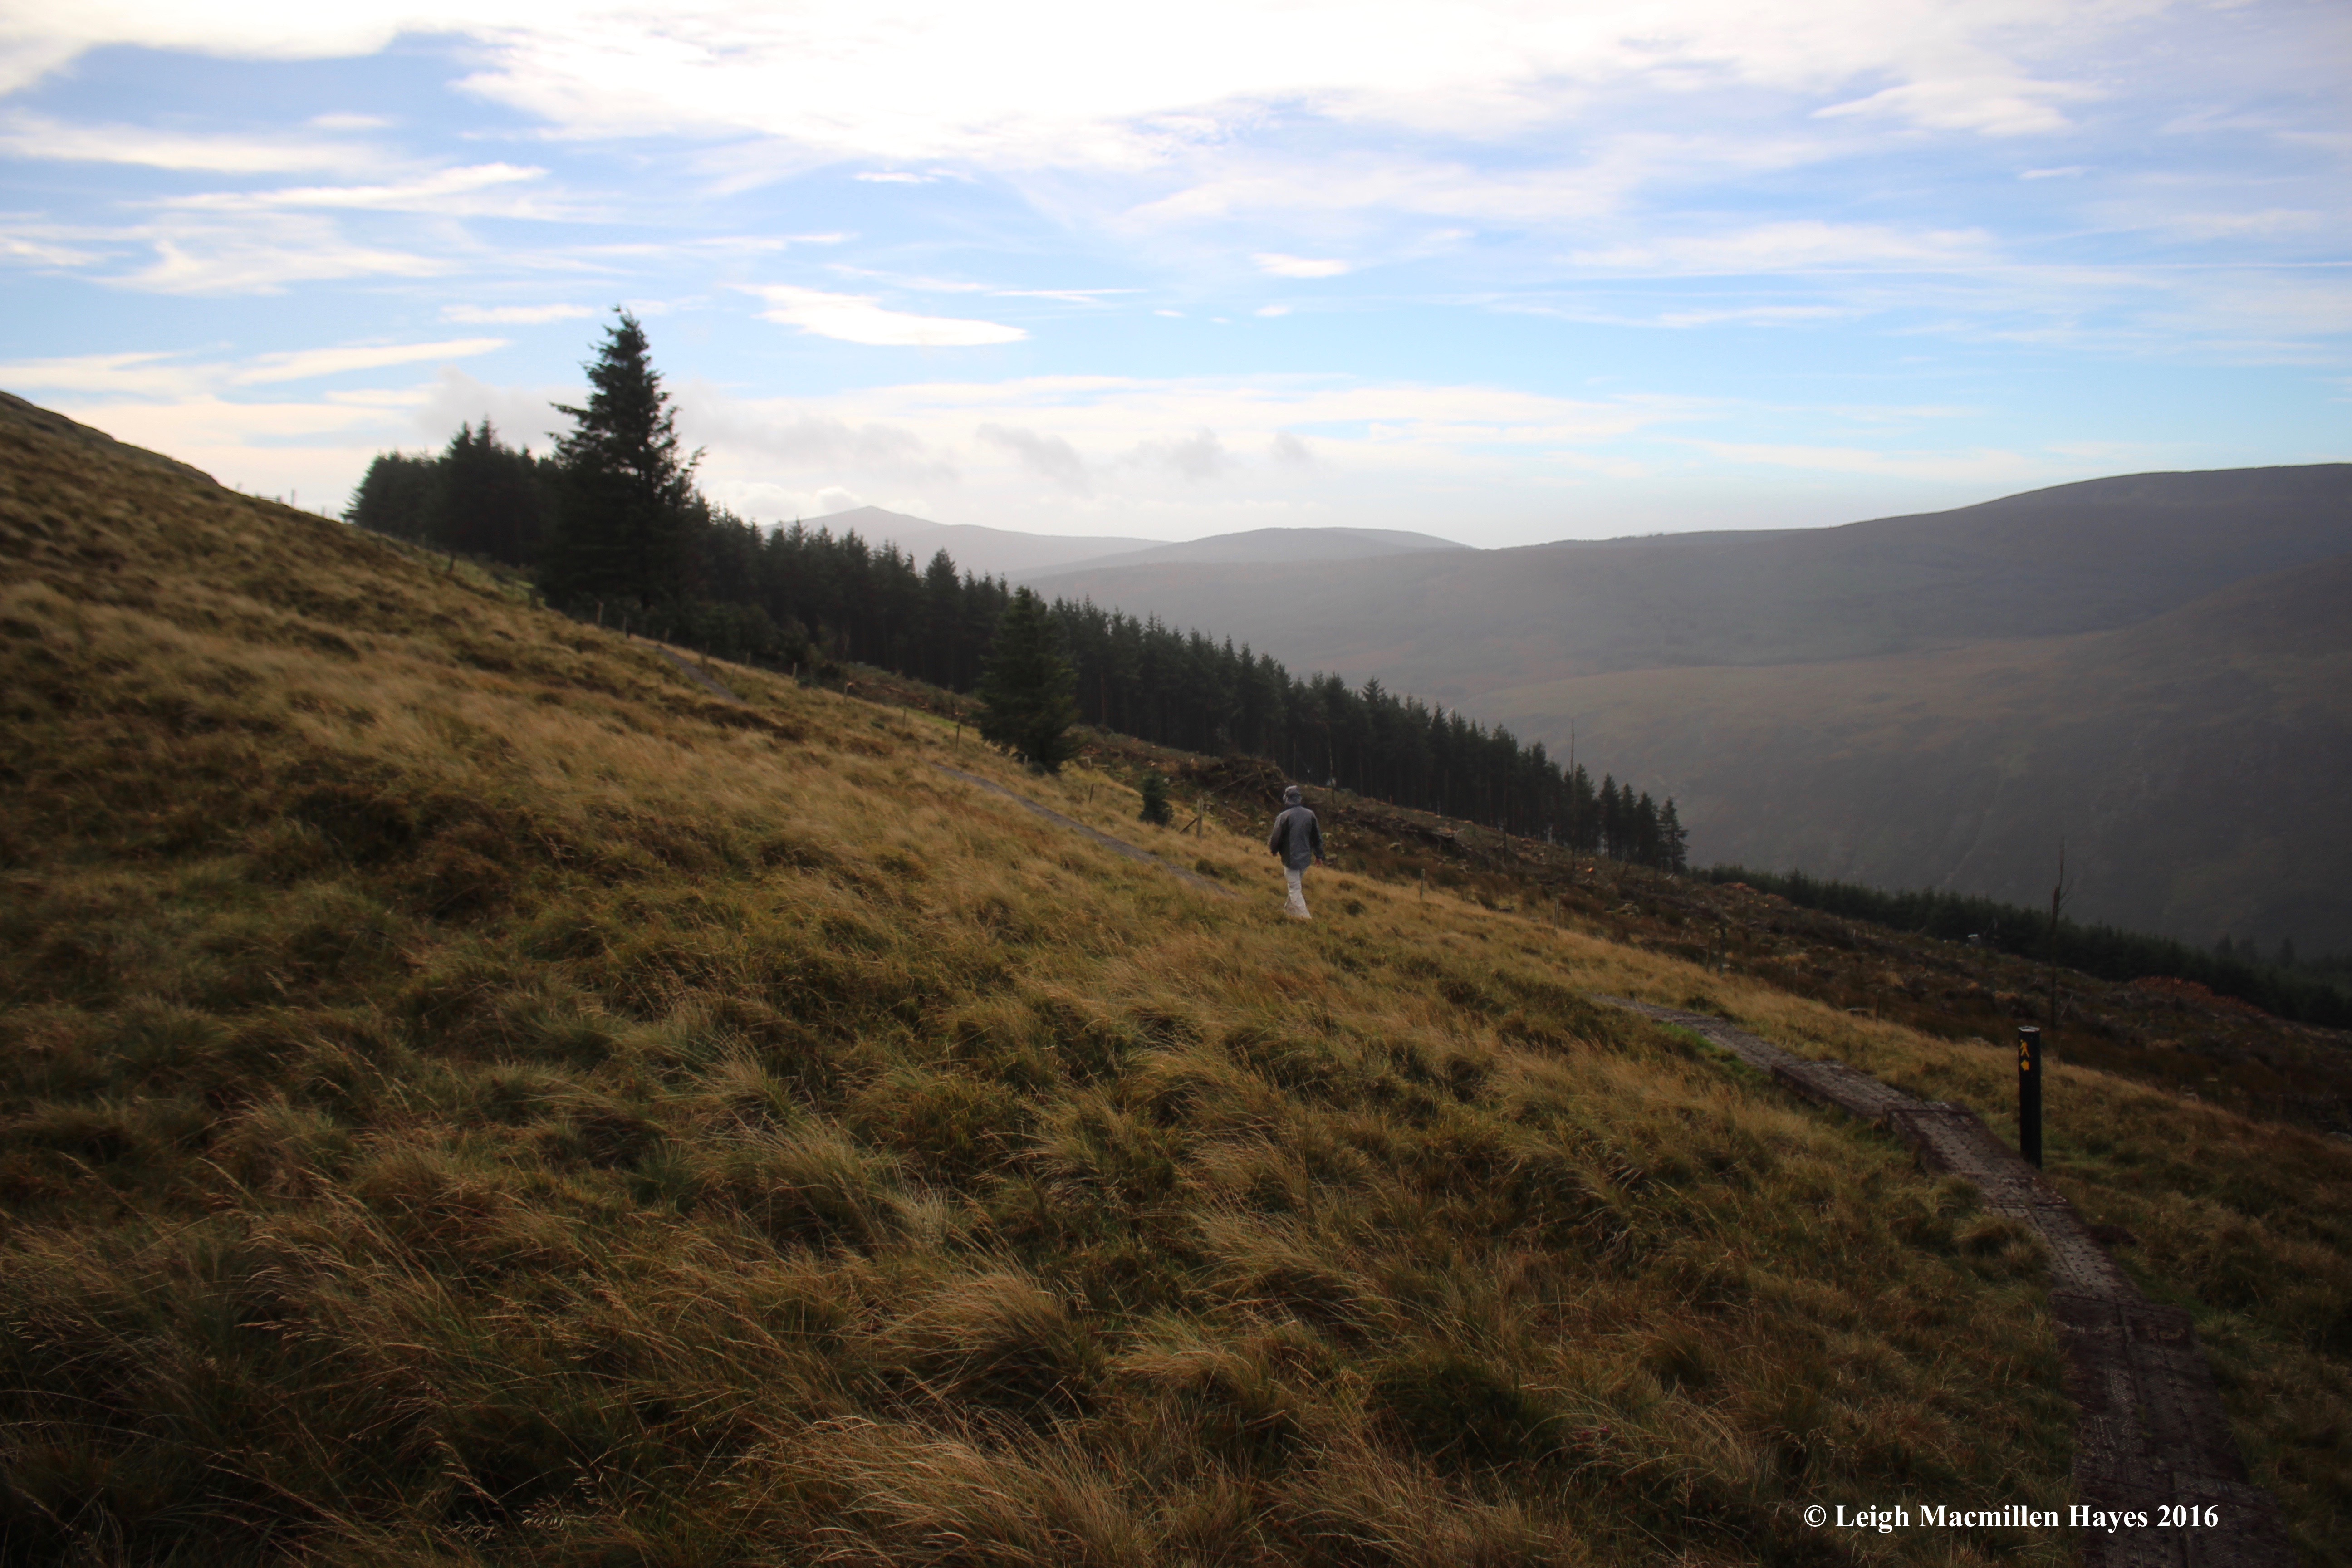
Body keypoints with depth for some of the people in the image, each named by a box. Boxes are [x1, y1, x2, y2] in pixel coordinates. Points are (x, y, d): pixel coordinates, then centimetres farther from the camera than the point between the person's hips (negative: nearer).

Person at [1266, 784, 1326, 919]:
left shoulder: (1284, 817, -17)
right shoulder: (1310, 815, -3)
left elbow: (1276, 838, -10)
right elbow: (1318, 837, 5)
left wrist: (1275, 851, 12)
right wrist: (1319, 855, 17)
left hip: (1291, 859, -5)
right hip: (1306, 858, 5)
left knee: (1295, 888, 1)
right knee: (1297, 885, 22)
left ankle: (1304, 917, -4)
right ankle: (1290, 909, 35)